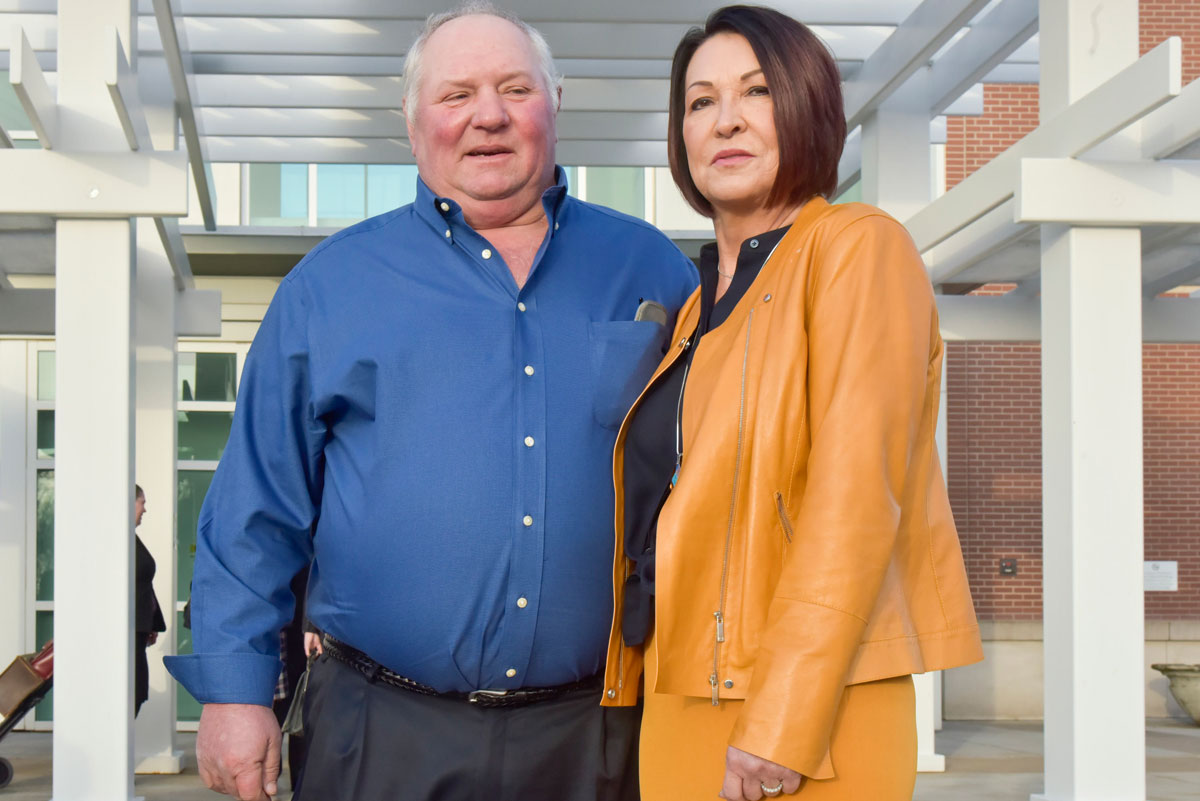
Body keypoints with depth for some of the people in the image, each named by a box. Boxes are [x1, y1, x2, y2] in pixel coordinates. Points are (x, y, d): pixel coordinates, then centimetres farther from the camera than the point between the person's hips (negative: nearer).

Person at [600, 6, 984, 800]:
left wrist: (781, 726, -20)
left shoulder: (858, 249, -6)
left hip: (799, 710, -7)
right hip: (683, 706, 7)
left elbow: (858, 497, -16)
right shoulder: (704, 300, 16)